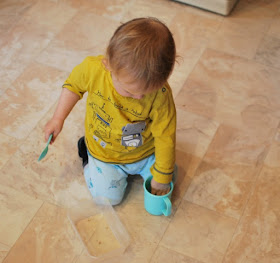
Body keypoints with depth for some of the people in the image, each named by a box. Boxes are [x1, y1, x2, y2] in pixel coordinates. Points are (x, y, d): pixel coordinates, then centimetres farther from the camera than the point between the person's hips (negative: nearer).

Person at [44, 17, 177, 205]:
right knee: (109, 197, 1)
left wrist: (161, 178, -13)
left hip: (146, 152, 0)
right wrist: (58, 119, -6)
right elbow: (73, 85, -6)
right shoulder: (93, 68, -31)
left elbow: (165, 138, -23)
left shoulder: (161, 96, -35)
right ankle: (88, 151, 23)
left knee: (168, 179, 8)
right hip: (104, 154, 0)